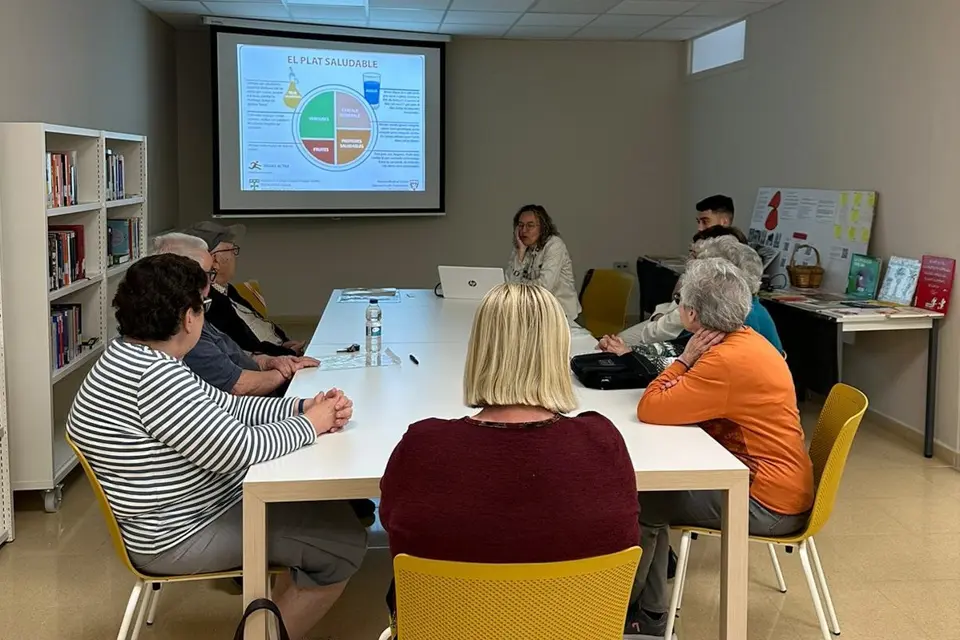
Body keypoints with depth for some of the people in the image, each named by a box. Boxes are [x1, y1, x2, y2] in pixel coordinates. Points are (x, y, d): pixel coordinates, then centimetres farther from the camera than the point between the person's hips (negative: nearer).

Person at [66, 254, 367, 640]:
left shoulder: (137, 358, 5)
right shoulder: (154, 377, -29)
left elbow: (226, 408, 9)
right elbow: (237, 448, -28)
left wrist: (302, 407, -4)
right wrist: (310, 425, -12)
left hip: (189, 510, 11)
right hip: (179, 537, -11)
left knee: (330, 509, 16)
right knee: (344, 544, -9)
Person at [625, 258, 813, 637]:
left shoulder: (727, 361, -26)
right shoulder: (745, 340, 6)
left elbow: (650, 410, -23)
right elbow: (680, 399, 13)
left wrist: (684, 358, -15)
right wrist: (689, 361, -6)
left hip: (768, 503, -10)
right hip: (775, 482, 10)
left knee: (643, 503, -1)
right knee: (652, 493, 11)